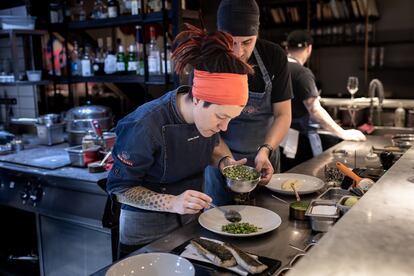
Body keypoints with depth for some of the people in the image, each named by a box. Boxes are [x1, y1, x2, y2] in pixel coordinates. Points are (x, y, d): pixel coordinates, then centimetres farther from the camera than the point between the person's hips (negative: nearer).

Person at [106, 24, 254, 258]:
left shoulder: (210, 114, -13)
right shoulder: (146, 127, -31)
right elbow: (120, 187, -21)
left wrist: (225, 162, -13)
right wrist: (172, 203, -33)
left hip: (192, 220, 6)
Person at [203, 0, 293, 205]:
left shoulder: (275, 57, -10)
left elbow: (282, 114, -8)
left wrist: (265, 150, -25)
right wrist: (224, 158, -30)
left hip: (264, 159, 2)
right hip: (222, 158, -2)